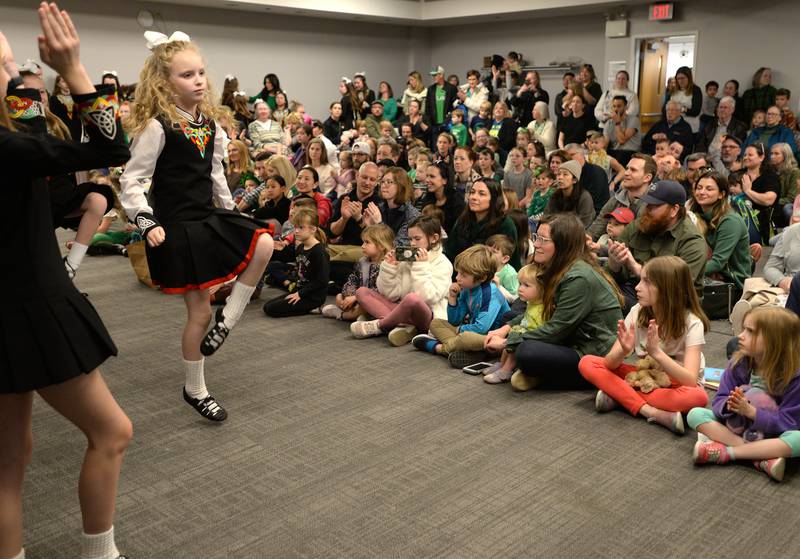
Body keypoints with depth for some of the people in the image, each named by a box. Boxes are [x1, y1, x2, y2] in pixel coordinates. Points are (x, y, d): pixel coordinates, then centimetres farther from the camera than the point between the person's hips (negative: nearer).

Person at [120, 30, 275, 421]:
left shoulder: (208, 123, 7)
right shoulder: (157, 126, -15)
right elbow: (132, 181, -13)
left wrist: (229, 211, 21)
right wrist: (147, 223, -24)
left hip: (209, 218, 7)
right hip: (177, 228, -7)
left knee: (263, 244, -16)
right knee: (199, 312, 0)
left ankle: (226, 322, 2)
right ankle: (195, 390, 22)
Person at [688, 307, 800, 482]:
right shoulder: (738, 364, -10)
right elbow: (719, 402, -8)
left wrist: (750, 411, -31)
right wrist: (729, 406, -32)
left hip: (771, 436, -3)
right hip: (736, 427, 4)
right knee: (696, 414, -19)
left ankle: (725, 451, -27)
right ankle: (762, 457, -26)